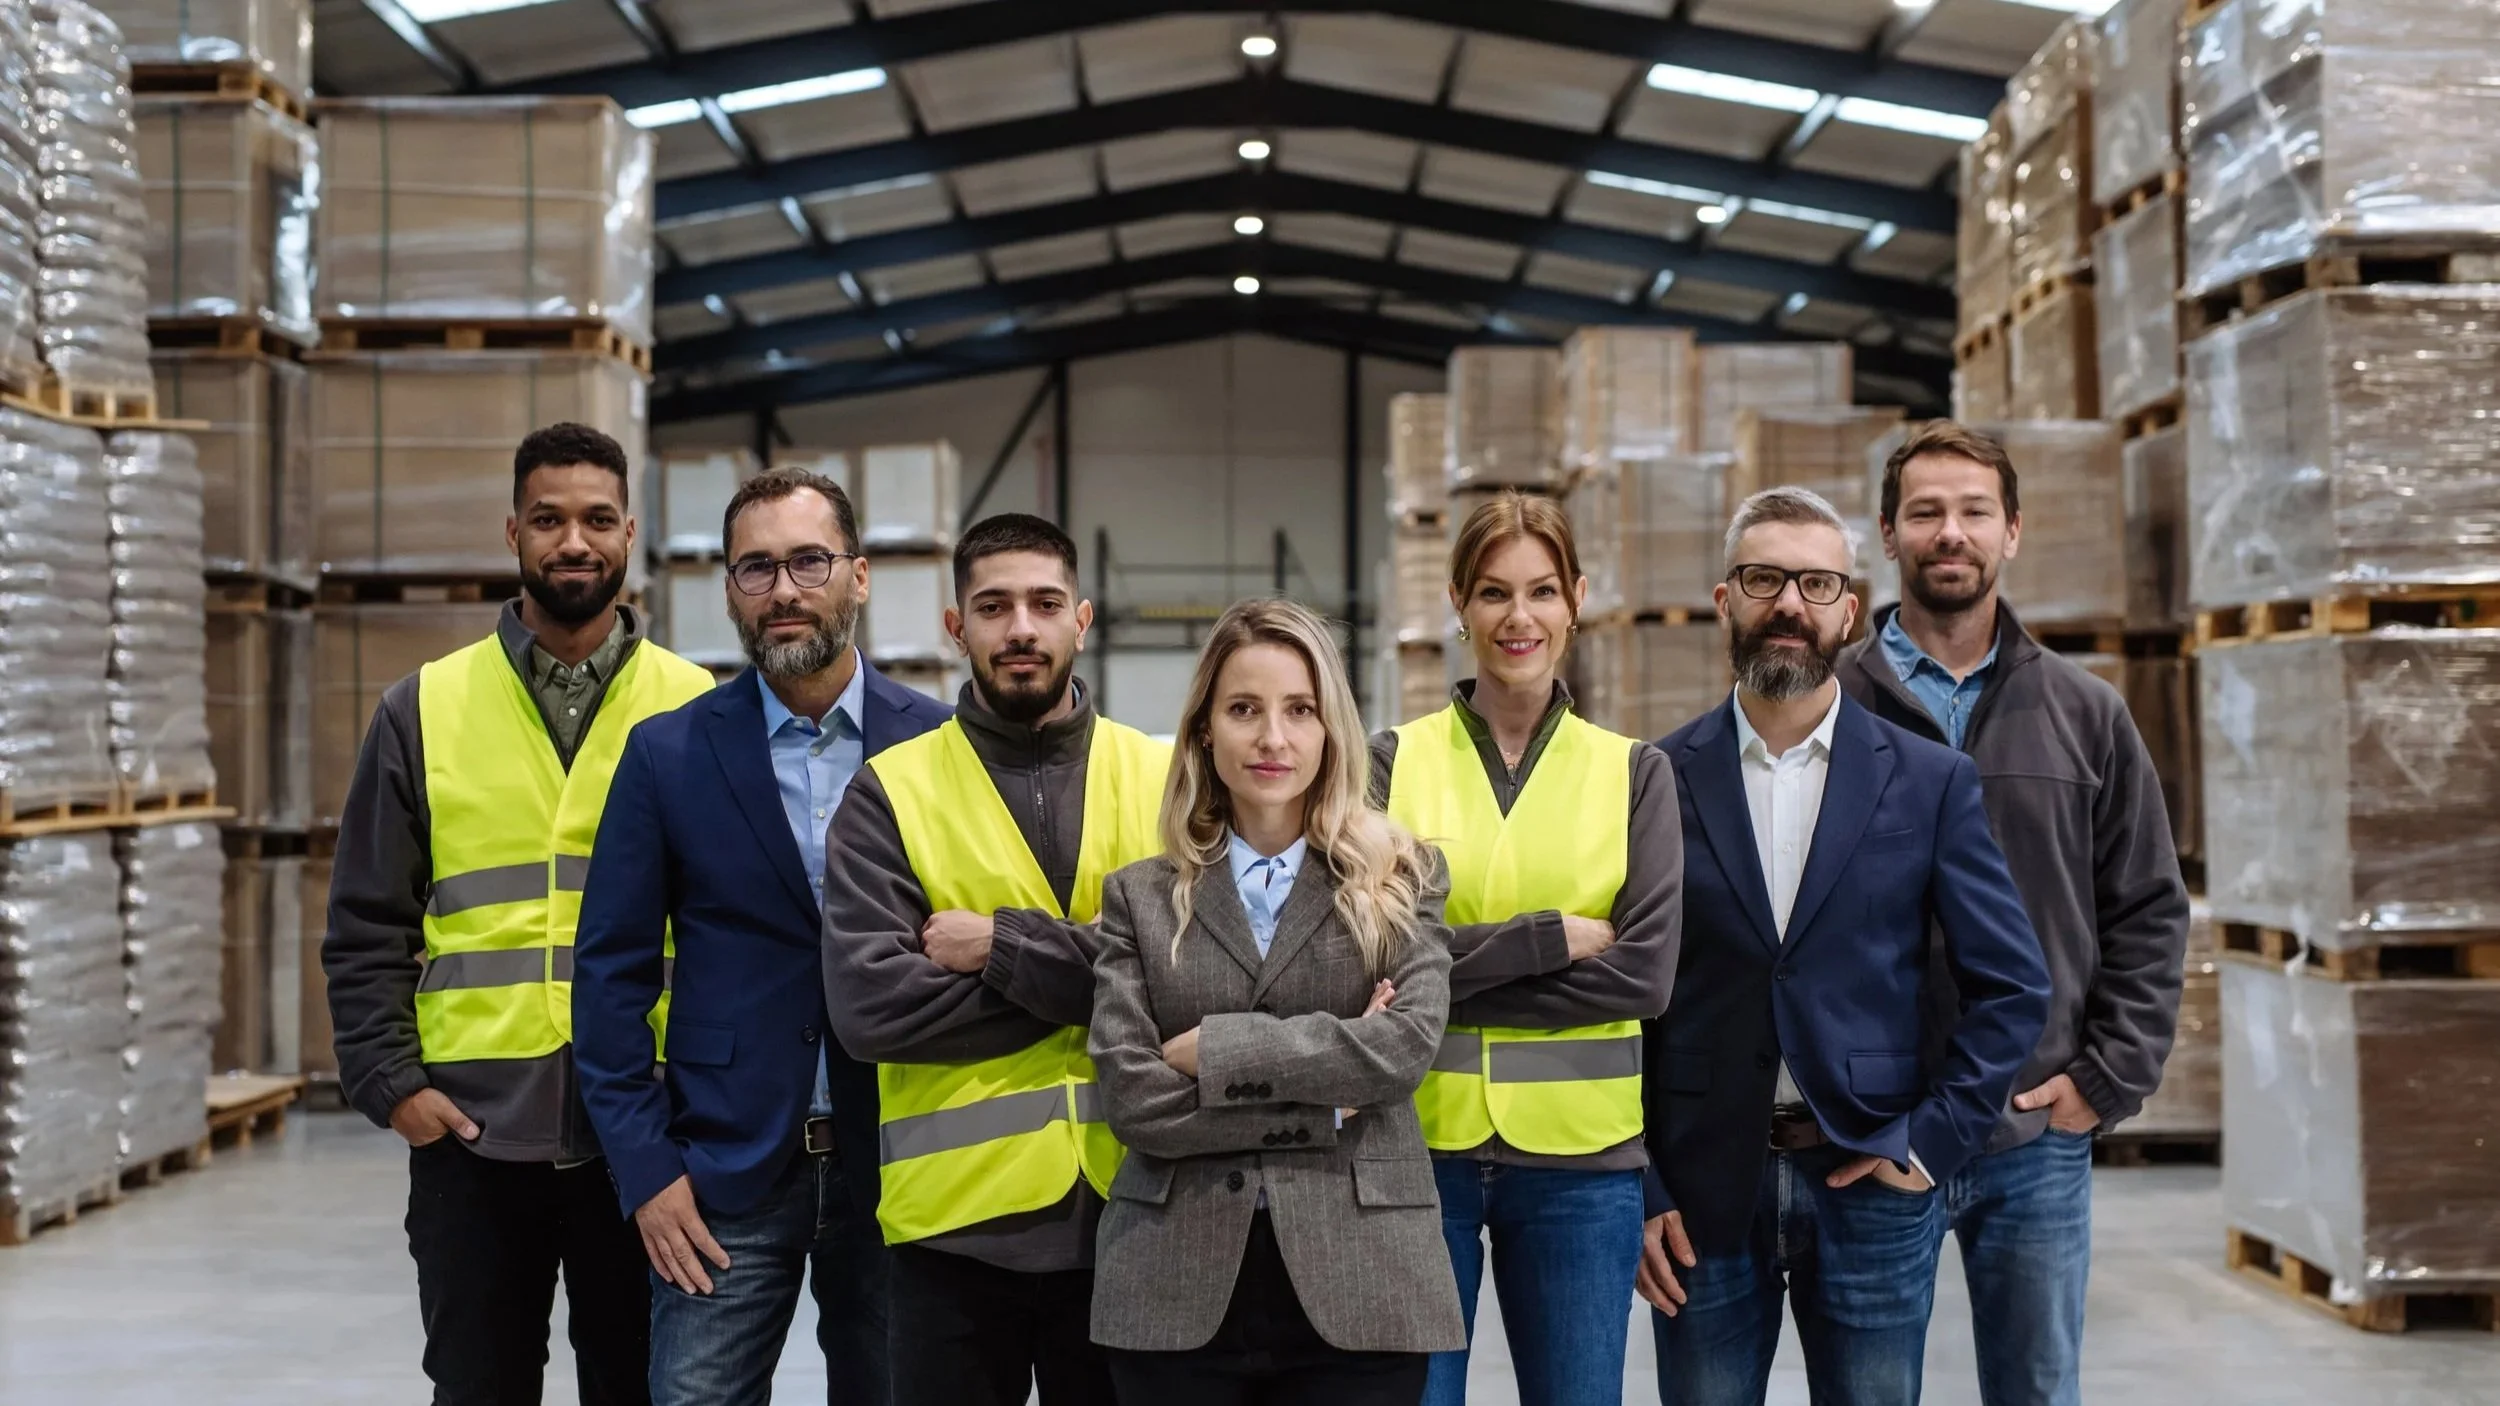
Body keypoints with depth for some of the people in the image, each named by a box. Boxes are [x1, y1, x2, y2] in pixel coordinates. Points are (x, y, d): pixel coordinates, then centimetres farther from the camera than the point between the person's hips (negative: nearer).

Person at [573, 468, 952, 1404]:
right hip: (722, 1171, 0)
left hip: (897, 1163, 1)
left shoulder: (938, 745, 0)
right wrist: (645, 1168, -5)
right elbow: (613, 975, 1)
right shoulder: (668, 753, 0)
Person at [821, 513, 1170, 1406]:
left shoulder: (1163, 780, 4)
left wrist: (1006, 947, -14)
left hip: (1130, 1210, 1)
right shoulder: (891, 792, 0)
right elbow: (867, 1005, -13)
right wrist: (1098, 979, -11)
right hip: (959, 1220, -1)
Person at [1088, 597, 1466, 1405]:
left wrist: (1216, 1049, -9)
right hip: (1178, 1292, 1)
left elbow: (1409, 1043, -10)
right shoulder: (1140, 898, 7)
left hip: (1359, 1285, 0)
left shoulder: (1401, 878, 7)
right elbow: (1132, 1100, -4)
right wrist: (1328, 1105, -8)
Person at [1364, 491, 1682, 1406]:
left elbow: (1645, 974, -6)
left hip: (1580, 1157, 1)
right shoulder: (1395, 761, 3)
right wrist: (1556, 937, -12)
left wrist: (1442, 976, -11)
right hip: (1419, 1144, -1)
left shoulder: (1634, 772, 6)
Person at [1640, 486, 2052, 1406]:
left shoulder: (1929, 781, 3)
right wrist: (1635, 1192, -2)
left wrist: (1933, 1141, -5)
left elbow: (2013, 989, 4)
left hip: (1872, 1183, 0)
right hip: (1702, 1189, 0)